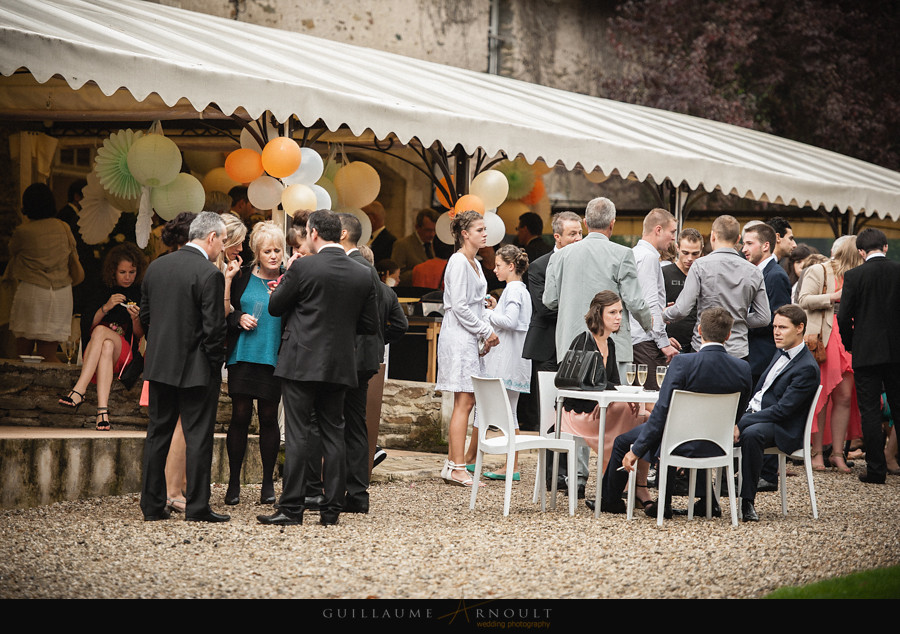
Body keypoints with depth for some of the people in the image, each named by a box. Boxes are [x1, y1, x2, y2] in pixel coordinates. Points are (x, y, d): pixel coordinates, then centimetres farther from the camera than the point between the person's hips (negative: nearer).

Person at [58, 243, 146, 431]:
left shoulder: (140, 294, 8)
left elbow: (140, 336, 6)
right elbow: (89, 326, 4)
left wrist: (135, 318, -16)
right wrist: (106, 308, -12)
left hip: (126, 350, -1)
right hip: (96, 347, 1)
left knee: (101, 332, -33)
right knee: (106, 347, -37)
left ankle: (79, 390, -46)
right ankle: (103, 410, -54)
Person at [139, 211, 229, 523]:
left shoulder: (156, 267, 6)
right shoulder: (210, 274, -15)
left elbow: (145, 316, 12)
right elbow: (214, 328, -16)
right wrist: (216, 364, -4)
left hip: (159, 366, 6)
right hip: (196, 369, -6)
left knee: (157, 435, 12)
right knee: (198, 437, 1)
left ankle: (152, 505, 14)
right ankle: (197, 506, 2)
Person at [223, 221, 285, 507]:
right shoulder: (241, 276, 4)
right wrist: (239, 319, -7)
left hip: (274, 359, -1)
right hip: (242, 355, 1)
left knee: (269, 418, 4)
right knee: (240, 416, 1)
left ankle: (268, 483, 14)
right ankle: (234, 482, 11)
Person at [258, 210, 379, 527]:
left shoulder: (303, 267, -12)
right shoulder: (363, 275, 2)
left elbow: (275, 307, -1)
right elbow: (370, 325, 7)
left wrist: (287, 275, 13)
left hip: (302, 363, -4)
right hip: (339, 366, 4)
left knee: (298, 435, -2)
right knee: (333, 435, 9)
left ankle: (291, 508, -2)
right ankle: (331, 509, 10)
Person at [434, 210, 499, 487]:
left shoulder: (474, 263, 18)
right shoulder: (458, 262, -11)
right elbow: (459, 306, -17)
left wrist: (486, 336, 12)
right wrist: (487, 331, -12)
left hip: (471, 338, 9)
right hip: (458, 336, -9)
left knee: (465, 402, 7)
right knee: (464, 401, -10)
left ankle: (452, 463, 10)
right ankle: (457, 467, -10)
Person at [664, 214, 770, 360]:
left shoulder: (701, 265, -6)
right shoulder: (754, 272, 6)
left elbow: (682, 310, -10)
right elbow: (764, 318, 8)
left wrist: (663, 314, 12)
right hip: (739, 351, 3)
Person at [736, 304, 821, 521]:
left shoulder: (807, 368, -15)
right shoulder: (782, 353, 14)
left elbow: (781, 410, -21)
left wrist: (741, 425, -24)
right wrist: (739, 418, 7)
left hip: (782, 429, -9)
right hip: (754, 415, 9)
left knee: (751, 434, -39)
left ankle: (748, 501, -29)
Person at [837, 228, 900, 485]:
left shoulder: (854, 276, -8)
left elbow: (844, 317, -7)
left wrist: (850, 345, 9)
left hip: (866, 352, -3)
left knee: (870, 411, 2)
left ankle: (875, 470, 2)